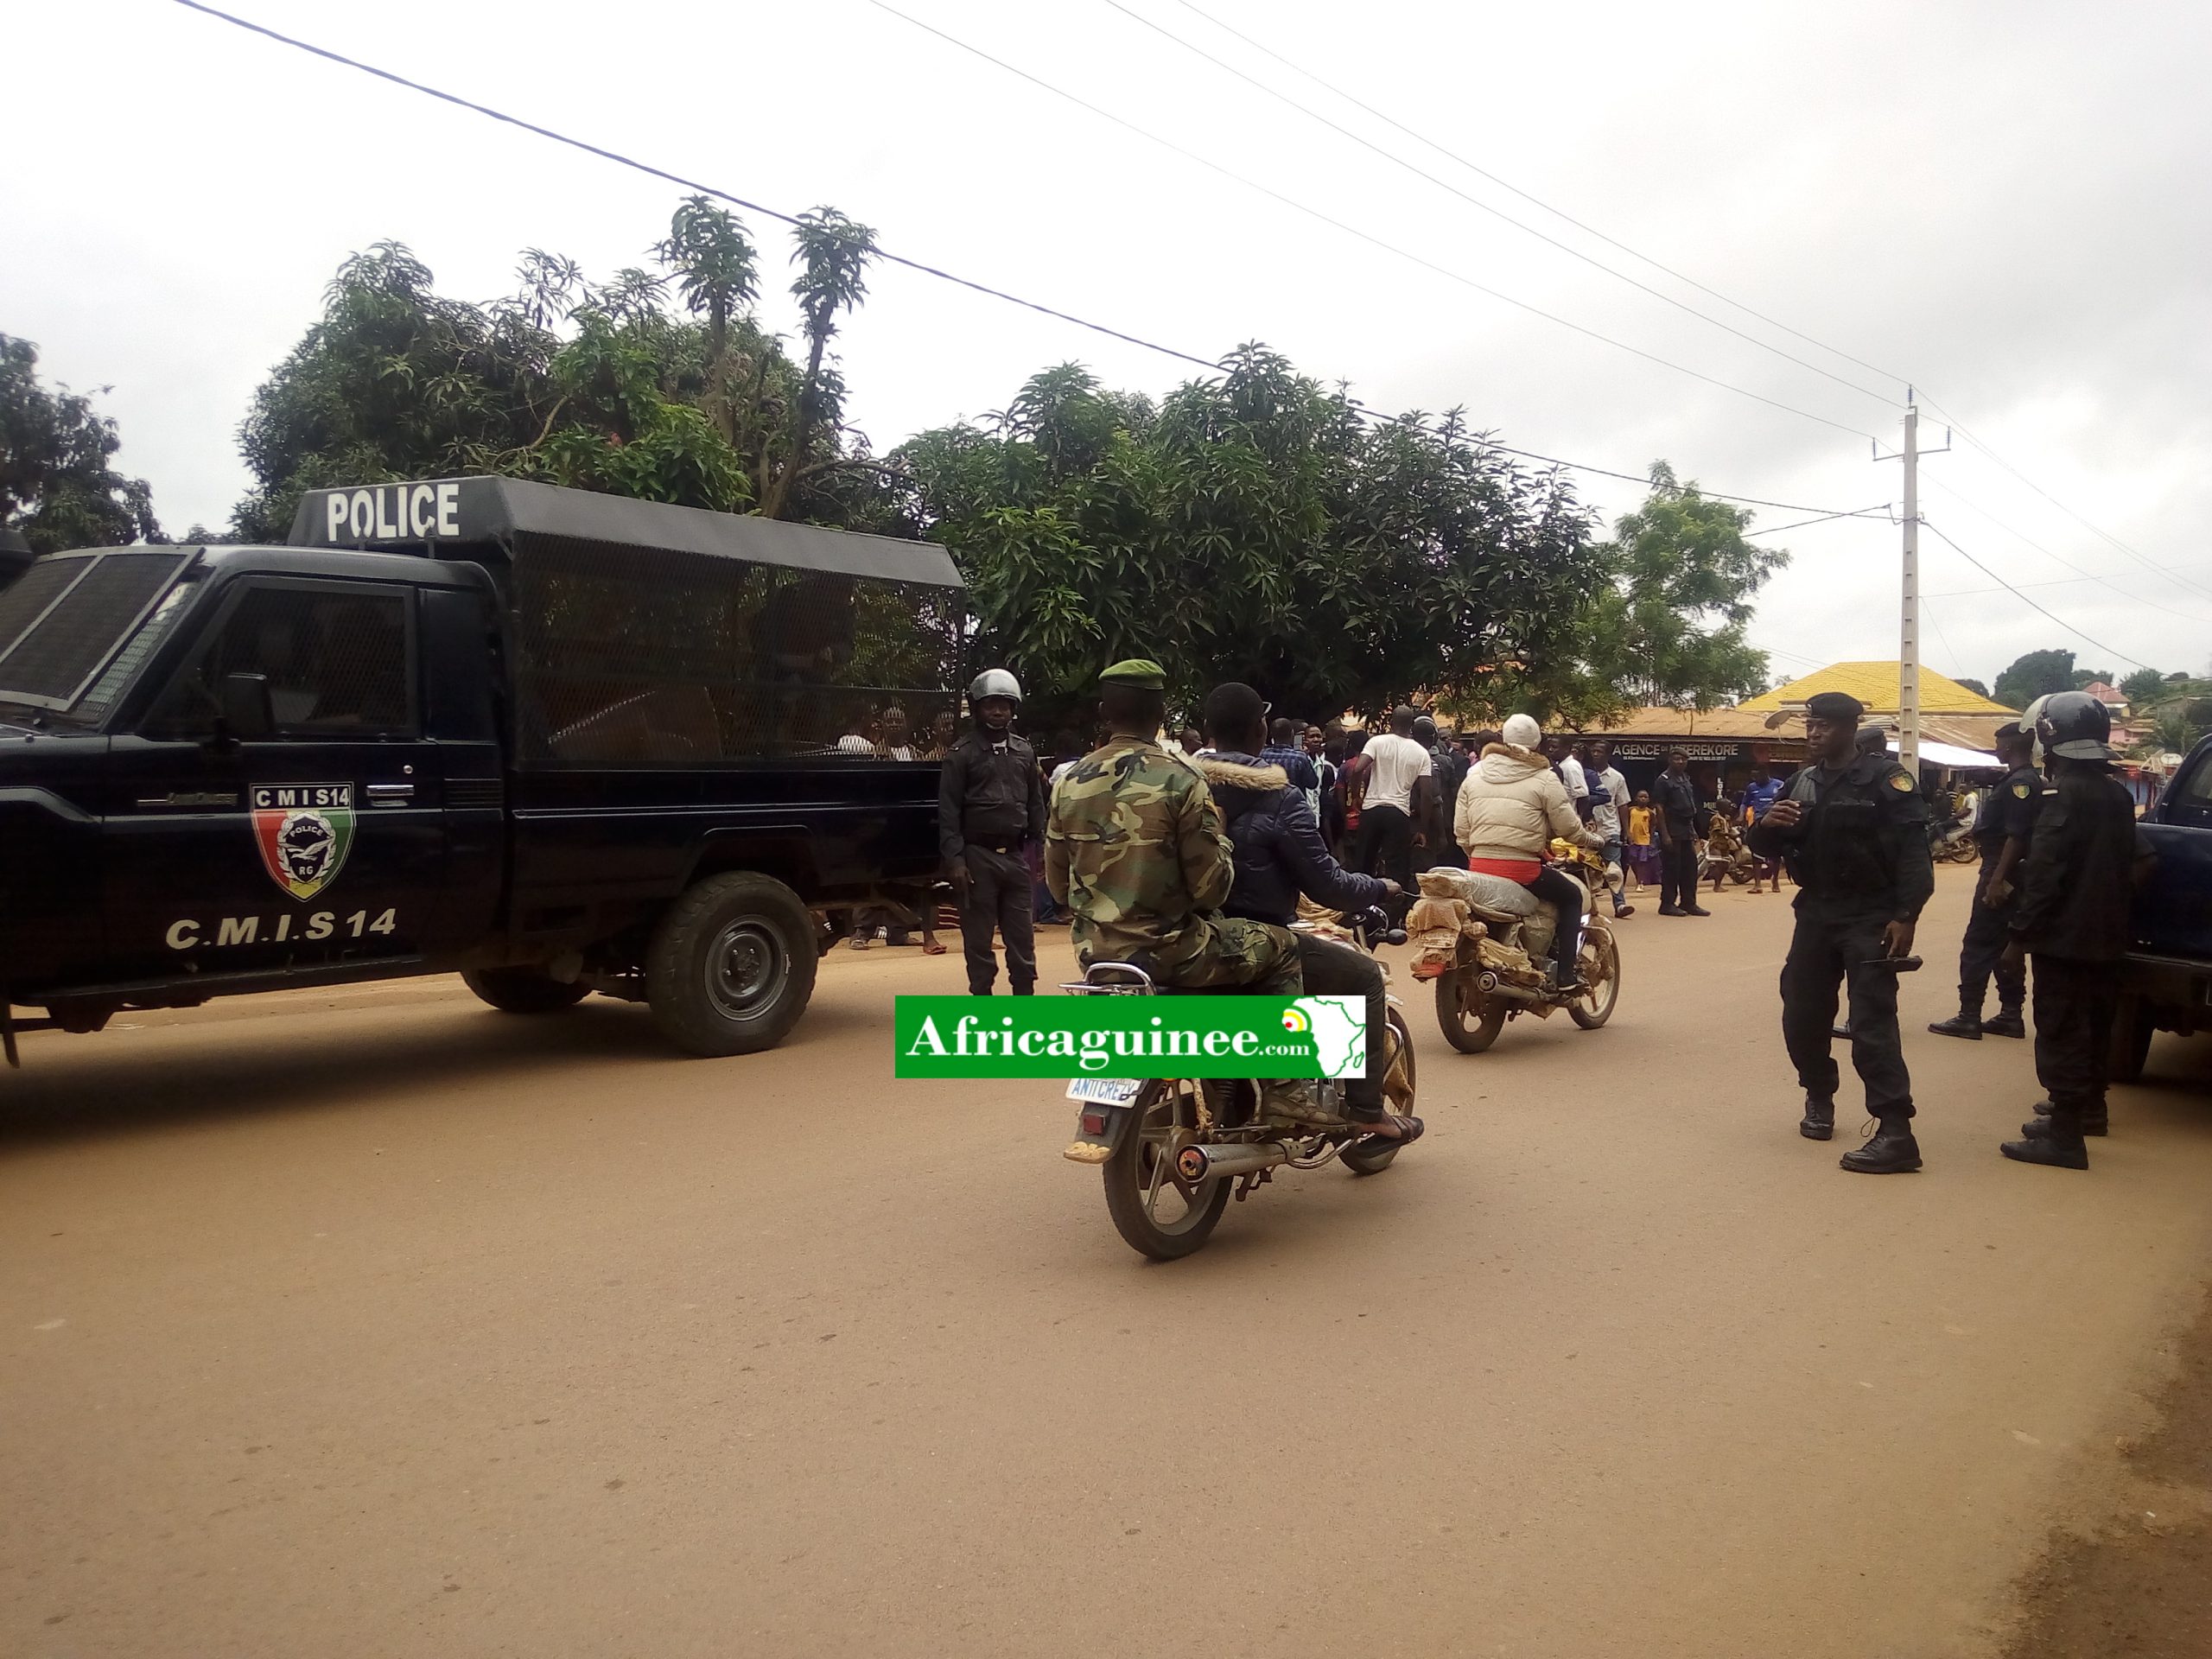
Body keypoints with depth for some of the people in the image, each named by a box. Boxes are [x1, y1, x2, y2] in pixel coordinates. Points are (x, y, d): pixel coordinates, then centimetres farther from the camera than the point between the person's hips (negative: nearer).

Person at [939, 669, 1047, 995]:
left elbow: (1036, 805, 16)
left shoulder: (1024, 752, 12)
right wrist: (955, 860, -13)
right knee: (978, 940, 3)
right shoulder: (962, 753, -1)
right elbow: (948, 812, -5)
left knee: (1023, 938, 7)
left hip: (1016, 857, 4)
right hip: (978, 857, -4)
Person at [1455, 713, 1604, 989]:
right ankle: (1564, 974, 11)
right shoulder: (1544, 779, -3)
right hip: (1523, 870, -5)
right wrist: (1592, 839, 18)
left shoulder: (1474, 775, 10)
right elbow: (1568, 828, -2)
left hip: (1479, 868, 5)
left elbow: (1461, 829, 9)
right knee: (1572, 896, 19)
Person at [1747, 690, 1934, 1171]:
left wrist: (1906, 916, -23)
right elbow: (1766, 848, 16)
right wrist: (1766, 825, -8)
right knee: (1802, 1016, 11)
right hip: (1815, 914, 6)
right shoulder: (1802, 783, 13)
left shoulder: (1885, 779, -7)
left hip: (1870, 918, -6)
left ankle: (1896, 1132, -14)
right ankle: (1819, 1098, 33)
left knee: (1872, 1023, -13)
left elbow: (1914, 852, -14)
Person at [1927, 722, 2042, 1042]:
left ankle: (1969, 1018, -5)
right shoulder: (2029, 780, 15)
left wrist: (1996, 880, -25)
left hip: (2003, 873, -10)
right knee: (2005, 947, 14)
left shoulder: (2020, 783, -16)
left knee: (1978, 947, -7)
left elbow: (2016, 836, -24)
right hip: (2008, 874, 10)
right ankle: (2010, 1015, 18)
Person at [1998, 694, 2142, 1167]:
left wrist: (2020, 935, -16)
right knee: (2092, 1026, 21)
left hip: (2064, 937, -9)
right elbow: (2123, 866, 17)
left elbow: (2044, 875, -21)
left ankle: (2064, 1135, -7)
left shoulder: (2065, 798, -19)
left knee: (2061, 1033, -7)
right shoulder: (2118, 796, 9)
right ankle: (2088, 1106, 36)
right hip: (2106, 936, 9)